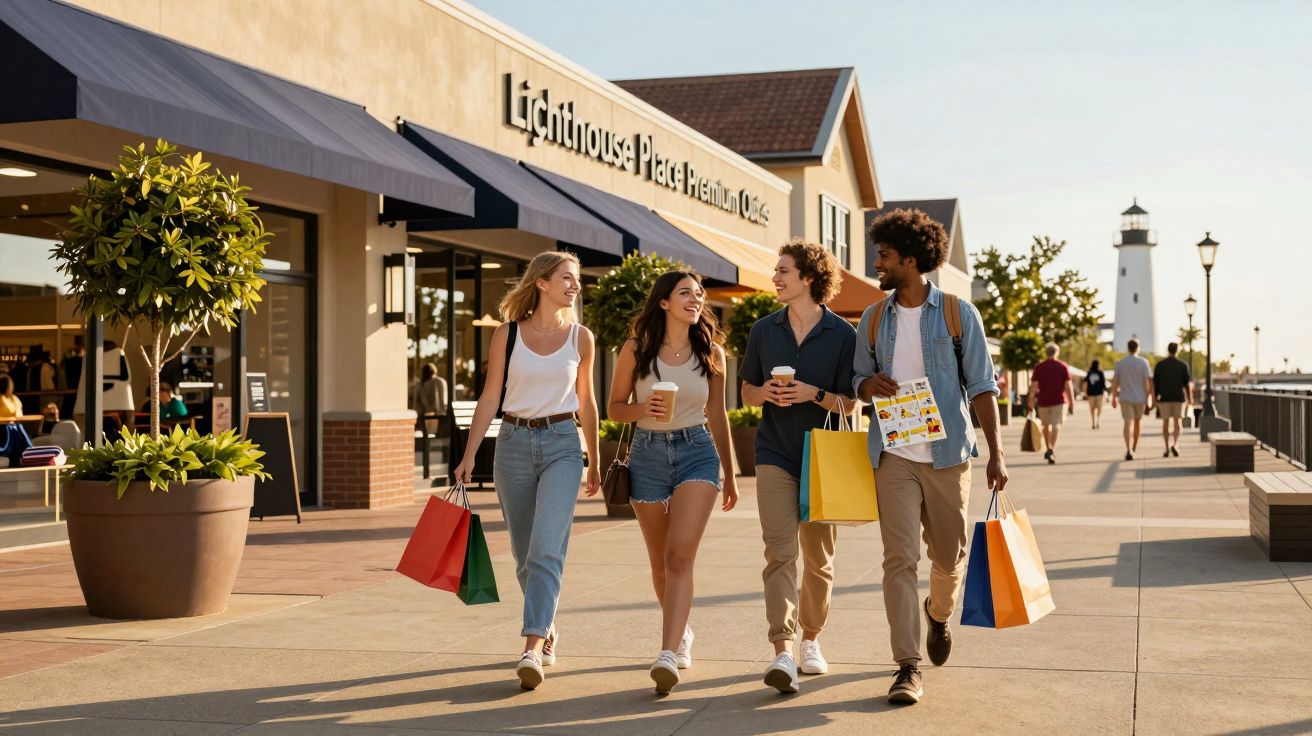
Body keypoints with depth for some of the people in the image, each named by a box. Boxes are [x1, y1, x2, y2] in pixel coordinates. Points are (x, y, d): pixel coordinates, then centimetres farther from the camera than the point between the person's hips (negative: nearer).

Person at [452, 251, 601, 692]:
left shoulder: (580, 337, 4)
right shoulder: (507, 335, 1)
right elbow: (489, 398, 3)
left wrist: (594, 461, 17)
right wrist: (469, 456, -3)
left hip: (561, 444, -1)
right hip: (514, 443, 1)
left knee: (547, 549, -15)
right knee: (524, 553, 9)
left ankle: (532, 648, -20)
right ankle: (546, 629, 30)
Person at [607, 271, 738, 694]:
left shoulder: (710, 352, 2)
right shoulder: (636, 349, -1)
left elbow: (717, 417, 11)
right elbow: (614, 408, 5)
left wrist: (730, 476, 15)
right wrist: (642, 408, -18)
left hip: (697, 453, -1)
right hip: (647, 455, 1)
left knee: (680, 558, -17)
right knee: (660, 563, 13)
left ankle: (668, 655, -23)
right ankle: (681, 633, 37)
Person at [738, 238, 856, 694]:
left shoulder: (842, 335, -1)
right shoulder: (764, 330, 7)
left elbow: (850, 403, 0)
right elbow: (747, 392, 14)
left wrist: (814, 394, -19)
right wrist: (765, 393, -8)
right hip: (775, 455, 1)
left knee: (819, 557, 10)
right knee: (779, 552, -13)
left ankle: (810, 639, 29)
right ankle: (783, 653, -20)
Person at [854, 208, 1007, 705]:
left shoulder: (958, 314, -1)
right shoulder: (874, 318, 8)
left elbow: (981, 387, -1)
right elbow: (858, 381, 16)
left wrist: (995, 454, -8)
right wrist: (869, 385, -10)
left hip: (947, 454, -1)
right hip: (895, 455, 1)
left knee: (949, 557, 10)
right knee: (899, 558, -8)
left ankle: (939, 614, 43)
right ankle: (908, 667, -6)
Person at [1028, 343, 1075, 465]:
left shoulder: (1039, 367, 1)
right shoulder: (1063, 367, 0)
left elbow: (1033, 386, -4)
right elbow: (1068, 386, -4)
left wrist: (1031, 401, -1)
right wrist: (1072, 403, 1)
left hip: (1043, 401, 2)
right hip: (1059, 401, -2)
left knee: (1046, 425, 19)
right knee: (1056, 425, -6)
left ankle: (1049, 449, 25)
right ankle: (1052, 450, -23)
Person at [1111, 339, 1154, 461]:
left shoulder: (1120, 363, -1)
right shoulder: (1143, 362, -4)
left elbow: (1115, 381, 0)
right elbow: (1147, 381, -9)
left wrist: (1114, 398, 9)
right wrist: (1148, 398, -4)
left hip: (1125, 397, 0)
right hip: (1140, 397, 0)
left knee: (1128, 422, -7)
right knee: (1137, 421, 20)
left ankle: (1129, 450, -24)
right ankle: (1135, 446, 36)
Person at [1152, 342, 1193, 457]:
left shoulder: (1159, 365, -1)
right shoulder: (1183, 365, -4)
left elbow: (1155, 383, -1)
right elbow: (1187, 383, -3)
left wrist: (1155, 398, 8)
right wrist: (1190, 398, 8)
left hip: (1164, 398, 1)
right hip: (1178, 398, -1)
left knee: (1166, 423, 11)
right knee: (1177, 423, 4)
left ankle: (1167, 449, 10)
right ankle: (1174, 445, -18)